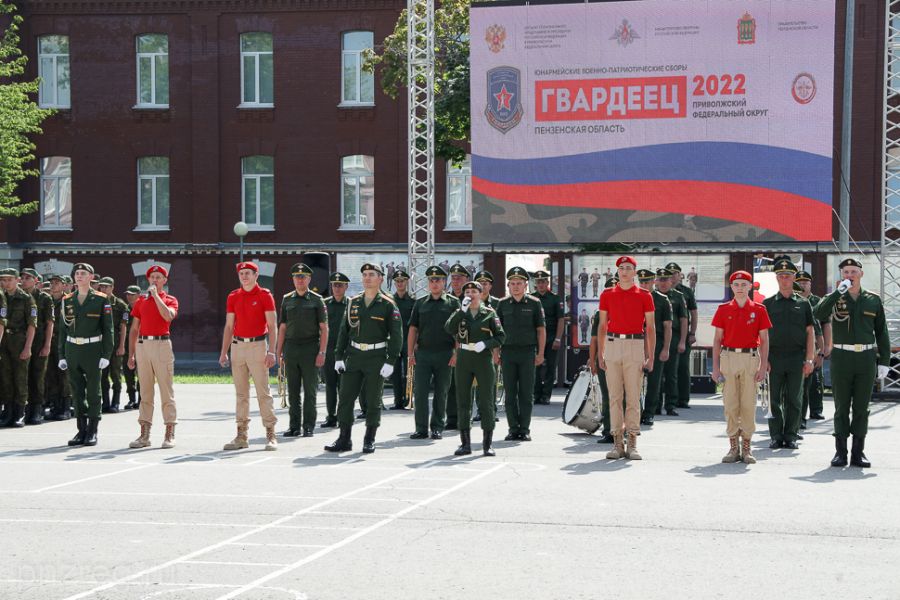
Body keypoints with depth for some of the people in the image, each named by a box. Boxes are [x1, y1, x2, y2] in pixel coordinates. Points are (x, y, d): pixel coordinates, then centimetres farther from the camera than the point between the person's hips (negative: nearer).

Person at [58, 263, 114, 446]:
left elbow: (108, 328, -2)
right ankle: (81, 430, 13)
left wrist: (106, 354, -8)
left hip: (93, 350, -3)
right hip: (72, 350, 3)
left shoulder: (101, 299, 0)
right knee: (77, 392, 6)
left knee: (93, 392, 0)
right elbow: (62, 329, 12)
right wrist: (62, 355, 6)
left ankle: (92, 431, 6)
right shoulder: (67, 300, 10)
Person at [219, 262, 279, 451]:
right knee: (240, 393, 6)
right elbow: (229, 326, 14)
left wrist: (271, 352, -14)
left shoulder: (264, 295, -2)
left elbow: (272, 326, -6)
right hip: (237, 346, 5)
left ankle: (271, 435, -3)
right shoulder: (233, 297, 11)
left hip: (258, 345, -4)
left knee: (263, 392, -5)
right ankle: (241, 435, 10)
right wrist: (224, 352, 8)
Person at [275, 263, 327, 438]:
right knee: (293, 391, 5)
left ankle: (308, 427, 4)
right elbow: (282, 327, 13)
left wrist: (322, 352, -10)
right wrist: (279, 350, 6)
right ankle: (294, 426, 11)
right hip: (291, 349, 3)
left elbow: (324, 328, -2)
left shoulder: (316, 300, 1)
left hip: (310, 349, -3)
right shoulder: (287, 299, 11)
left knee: (310, 390, -1)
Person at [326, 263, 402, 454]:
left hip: (376, 359, -4)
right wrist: (339, 357, 4)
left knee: (373, 402, 2)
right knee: (345, 398, 2)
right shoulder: (353, 302, 10)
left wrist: (390, 362, -12)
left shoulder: (388, 305, -2)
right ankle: (344, 440, 10)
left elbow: (396, 335, -5)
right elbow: (344, 330, 12)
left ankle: (369, 441, 11)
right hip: (353, 357, 4)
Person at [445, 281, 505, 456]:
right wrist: (462, 310, -16)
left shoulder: (489, 313, 3)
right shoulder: (459, 313, 7)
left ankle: (487, 444, 4)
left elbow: (500, 336, 0)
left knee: (486, 401, -2)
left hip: (484, 358, -2)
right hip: (463, 359, 2)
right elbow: (449, 329, -11)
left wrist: (485, 344, -16)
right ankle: (465, 443, 13)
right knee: (463, 402, 5)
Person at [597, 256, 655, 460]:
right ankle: (617, 442, 5)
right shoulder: (607, 295, 10)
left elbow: (650, 327, 4)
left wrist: (650, 357, -3)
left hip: (635, 346, -2)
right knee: (614, 396, 1)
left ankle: (632, 444, 0)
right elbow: (602, 326, 13)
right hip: (613, 345, 2)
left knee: (633, 397, -3)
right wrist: (600, 353, 6)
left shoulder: (644, 296, 4)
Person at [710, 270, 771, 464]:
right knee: (730, 404, 0)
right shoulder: (723, 309, 7)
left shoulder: (759, 310, 4)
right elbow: (717, 339, 8)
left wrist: (763, 366, -3)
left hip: (751, 358, -1)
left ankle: (746, 448, 8)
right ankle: (733, 447, 8)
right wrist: (715, 366, 1)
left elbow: (764, 340, 5)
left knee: (749, 404, 0)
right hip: (728, 357, 1)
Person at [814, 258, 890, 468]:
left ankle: (858, 452, 10)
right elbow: (819, 313, -19)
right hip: (841, 357, -1)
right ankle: (840, 452, 9)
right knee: (841, 407, 3)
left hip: (866, 358, 1)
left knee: (861, 408, 4)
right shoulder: (835, 298, 3)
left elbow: (881, 332, 10)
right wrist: (839, 291, -20)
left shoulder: (873, 300, 8)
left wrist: (884, 361, 4)